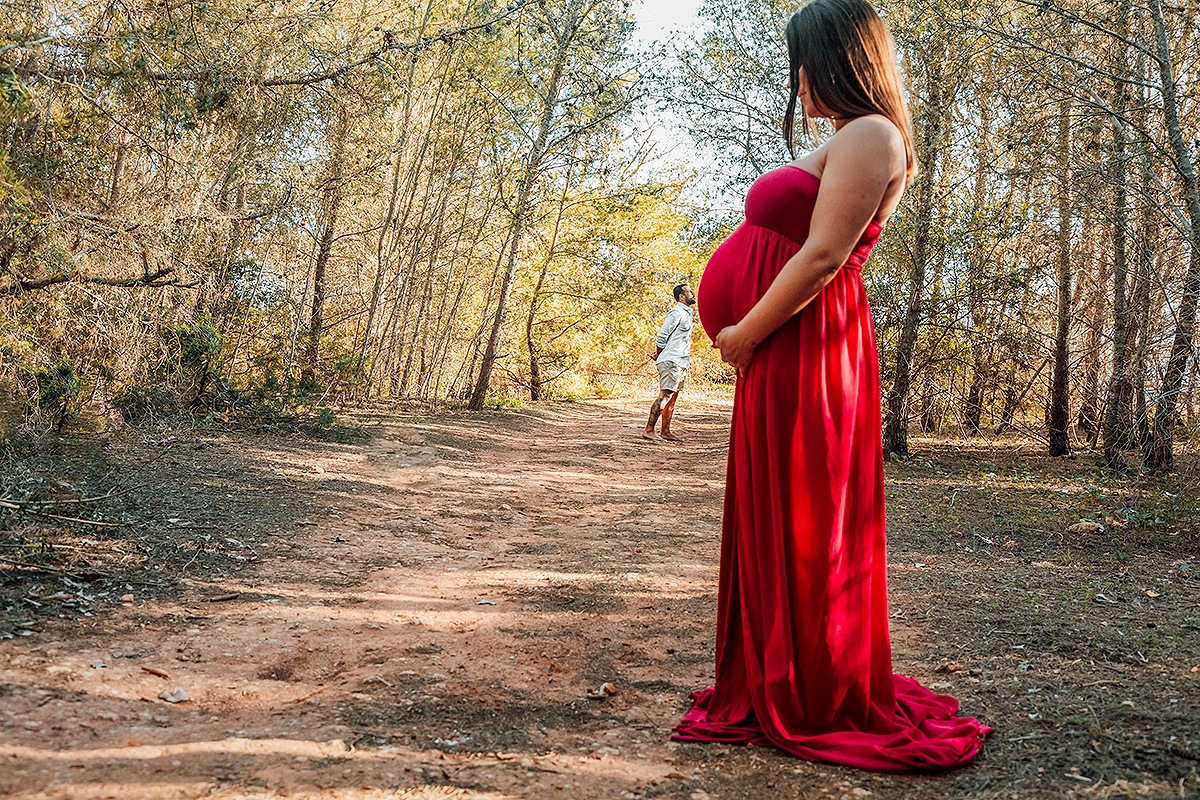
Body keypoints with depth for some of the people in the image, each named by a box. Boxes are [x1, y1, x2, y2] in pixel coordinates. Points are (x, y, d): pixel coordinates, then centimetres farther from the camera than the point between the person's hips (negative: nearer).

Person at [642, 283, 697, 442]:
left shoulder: (686, 313, 22)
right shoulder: (677, 312, -9)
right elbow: (661, 337, -12)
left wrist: (659, 356, 15)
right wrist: (659, 355, 1)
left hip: (681, 363, 10)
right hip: (672, 362, -10)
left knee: (673, 397, 8)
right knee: (665, 396, -14)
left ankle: (666, 431, 11)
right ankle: (648, 430, -16)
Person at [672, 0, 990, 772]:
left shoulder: (869, 136, -11)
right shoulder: (847, 144, 21)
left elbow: (822, 255, -20)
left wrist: (745, 333, -13)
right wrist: (744, 328, 11)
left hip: (805, 353, -10)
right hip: (784, 355, 10)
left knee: (804, 526, -2)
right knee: (776, 523, 14)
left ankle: (820, 706, 12)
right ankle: (779, 686, 26)